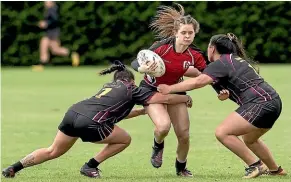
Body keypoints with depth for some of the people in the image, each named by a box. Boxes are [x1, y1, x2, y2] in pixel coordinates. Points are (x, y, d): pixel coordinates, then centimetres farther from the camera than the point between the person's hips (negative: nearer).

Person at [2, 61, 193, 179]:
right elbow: (165, 98, 13)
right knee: (125, 139, 13)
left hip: (73, 112, 7)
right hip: (89, 122, -7)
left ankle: (13, 168, 10)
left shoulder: (109, 86, 31)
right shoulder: (132, 90, 13)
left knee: (53, 151, 19)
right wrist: (185, 98, 28)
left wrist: (142, 111, 42)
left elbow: (117, 112, 41)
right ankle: (90, 166, 12)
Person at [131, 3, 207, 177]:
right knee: (163, 126, -30)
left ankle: (181, 168, 28)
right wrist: (144, 69, -43)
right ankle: (158, 146, 7)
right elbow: (135, 63, -20)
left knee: (184, 135, -1)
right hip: (152, 90, -3)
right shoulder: (162, 47, -26)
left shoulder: (195, 55, -16)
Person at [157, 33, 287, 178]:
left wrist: (170, 89, -12)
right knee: (249, 139, 30)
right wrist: (228, 94, 2)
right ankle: (275, 169, 42)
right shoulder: (236, 60, 22)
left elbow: (197, 82, -19)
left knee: (222, 132, -11)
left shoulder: (220, 64, -7)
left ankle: (255, 165, -7)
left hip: (260, 104, -10)